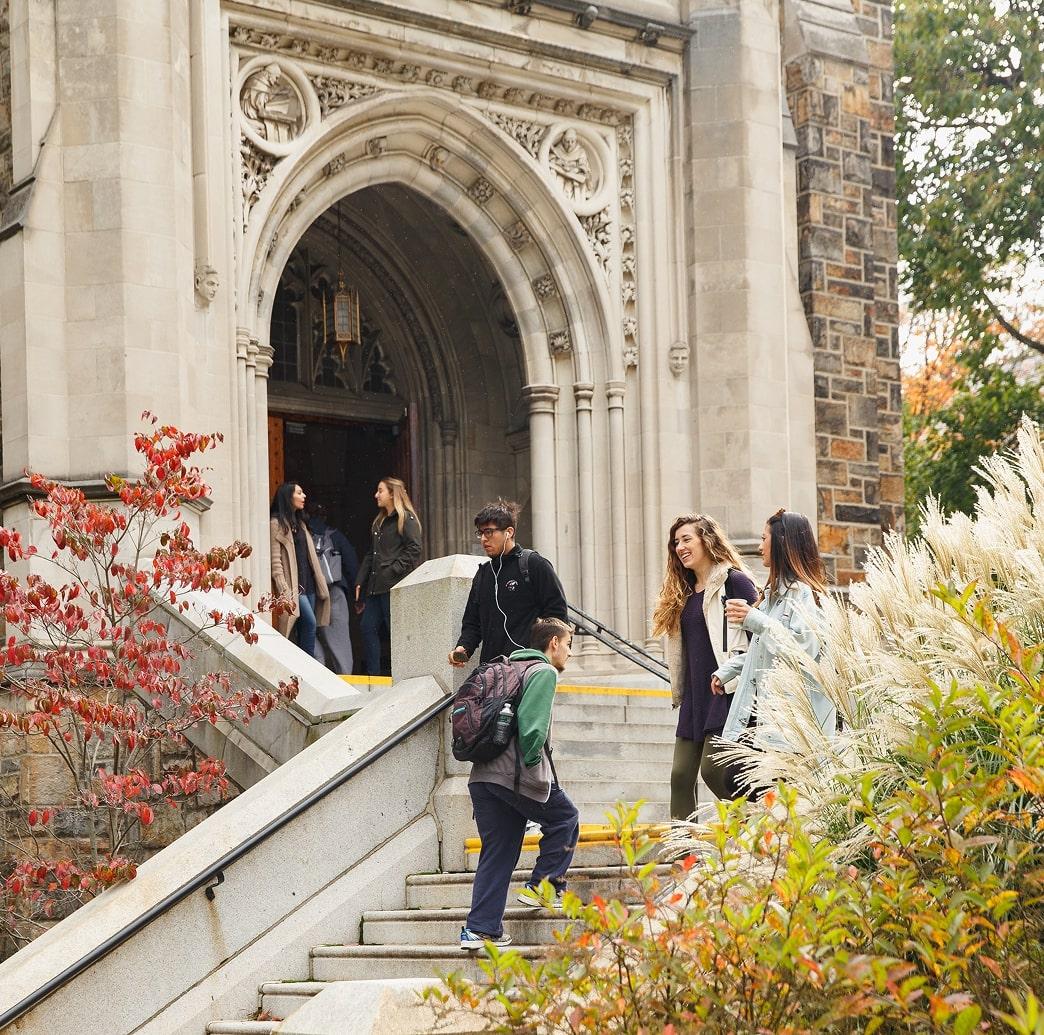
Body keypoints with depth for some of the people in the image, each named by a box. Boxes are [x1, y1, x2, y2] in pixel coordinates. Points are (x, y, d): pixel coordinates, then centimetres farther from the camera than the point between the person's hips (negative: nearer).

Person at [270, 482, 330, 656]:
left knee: (306, 627, 4)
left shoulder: (299, 522, 20)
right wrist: (284, 590, -19)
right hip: (293, 584, -8)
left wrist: (319, 583, 13)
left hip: (308, 582, 8)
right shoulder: (276, 524, -6)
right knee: (310, 622, -18)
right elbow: (275, 560, -12)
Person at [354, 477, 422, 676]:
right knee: (368, 628, 4)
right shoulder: (379, 522, 22)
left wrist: (393, 570, -18)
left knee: (395, 630, -5)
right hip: (376, 586, 9)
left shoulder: (407, 519, -4)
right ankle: (373, 673, 8)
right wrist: (360, 582, 17)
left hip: (394, 585, -9)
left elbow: (413, 550, -13)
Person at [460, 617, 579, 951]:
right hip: (516, 774, -8)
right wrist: (532, 764, -14)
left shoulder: (509, 669, 24)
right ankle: (542, 885, 10)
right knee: (564, 818, 15)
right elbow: (531, 723, -17)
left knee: (496, 853, 9)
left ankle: (479, 929, 3)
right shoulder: (544, 672, -3)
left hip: (482, 774, 8)